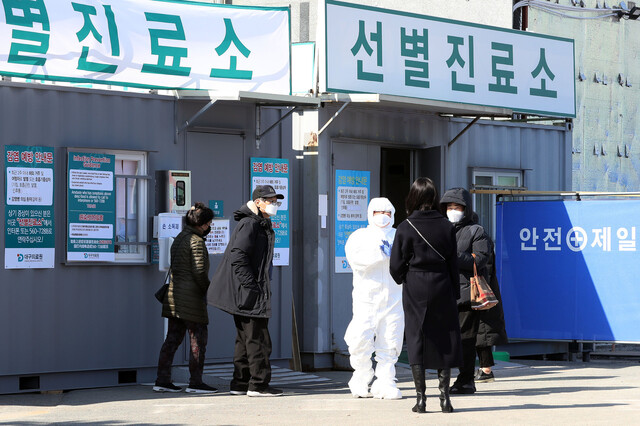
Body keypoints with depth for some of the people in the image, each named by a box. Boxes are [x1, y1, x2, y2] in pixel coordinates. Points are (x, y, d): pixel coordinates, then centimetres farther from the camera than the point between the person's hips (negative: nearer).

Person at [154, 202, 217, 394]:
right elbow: (199, 272, -17)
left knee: (172, 339, 10)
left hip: (174, 292, 9)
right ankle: (195, 383, 1)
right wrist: (208, 290, -3)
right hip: (190, 297, -9)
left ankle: (162, 380, 9)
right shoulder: (196, 241, -12)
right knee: (198, 340, -1)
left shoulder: (179, 238, 15)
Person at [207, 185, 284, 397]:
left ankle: (240, 383, 16)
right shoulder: (249, 224, -12)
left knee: (245, 339, 12)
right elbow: (238, 256, -21)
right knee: (258, 339, -8)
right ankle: (258, 385, -6)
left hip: (245, 293, 11)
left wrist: (263, 289, 19)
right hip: (248, 292, -11)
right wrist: (252, 287, -23)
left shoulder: (261, 226, 20)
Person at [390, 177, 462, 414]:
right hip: (441, 288, 1)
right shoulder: (446, 226, -3)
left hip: (414, 290, -1)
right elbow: (453, 263, 0)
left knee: (416, 341, 5)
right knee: (444, 341, 8)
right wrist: (454, 294, 8)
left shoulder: (405, 228, -7)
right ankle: (444, 397, 5)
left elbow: (396, 265, -6)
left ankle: (421, 398, 3)